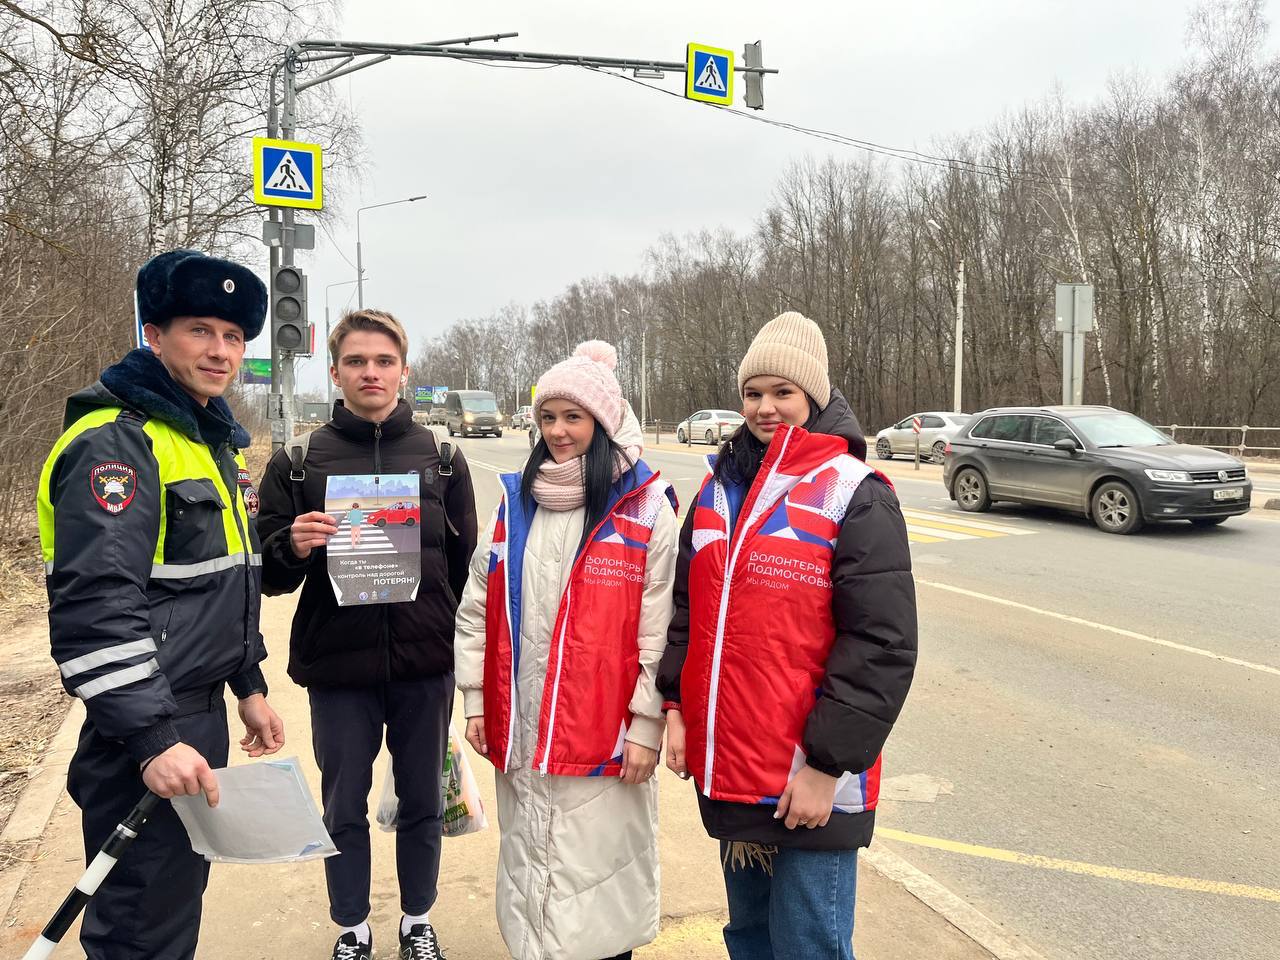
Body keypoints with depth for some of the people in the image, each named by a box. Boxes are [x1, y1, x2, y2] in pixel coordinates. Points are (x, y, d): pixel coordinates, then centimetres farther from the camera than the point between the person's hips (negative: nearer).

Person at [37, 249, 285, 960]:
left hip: (201, 714, 9)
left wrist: (250, 685, 18)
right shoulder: (116, 442, -17)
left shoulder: (217, 441, 13)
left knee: (184, 892, 22)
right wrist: (153, 737, -27)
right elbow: (95, 607, -25)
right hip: (146, 731, -9)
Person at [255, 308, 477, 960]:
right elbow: (268, 574, 2)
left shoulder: (442, 459, 3)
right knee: (343, 808, 13)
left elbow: (466, 565, 7)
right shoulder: (298, 464, 2)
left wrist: (461, 650, 4)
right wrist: (294, 547, -19)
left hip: (425, 667, 1)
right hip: (337, 665, 0)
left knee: (422, 803, 14)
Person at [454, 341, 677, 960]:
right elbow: (477, 608, 11)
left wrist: (646, 725, -9)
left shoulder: (645, 507, -7)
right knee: (527, 861, 18)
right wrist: (476, 701, 8)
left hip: (603, 733, -4)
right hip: (519, 730, 5)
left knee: (597, 867, 6)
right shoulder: (516, 499, 7)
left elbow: (659, 632, -8)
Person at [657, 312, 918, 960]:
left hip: (809, 784, -6)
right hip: (725, 770, 6)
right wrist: (676, 704, 5)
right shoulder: (718, 487, 7)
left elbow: (881, 647, -15)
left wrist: (827, 764, -17)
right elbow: (685, 605, 13)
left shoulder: (855, 496, -11)